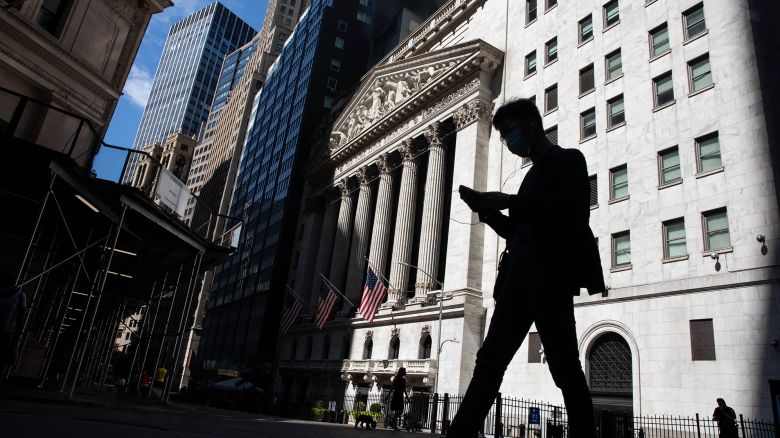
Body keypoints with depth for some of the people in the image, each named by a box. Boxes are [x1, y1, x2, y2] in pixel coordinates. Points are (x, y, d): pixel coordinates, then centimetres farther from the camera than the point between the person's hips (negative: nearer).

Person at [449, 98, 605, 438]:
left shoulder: (567, 159, 5)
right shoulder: (533, 173, 26)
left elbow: (572, 209, -14)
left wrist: (510, 201, -16)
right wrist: (487, 209, 9)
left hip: (551, 275, -7)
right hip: (519, 277, 8)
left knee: (564, 366, -4)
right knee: (489, 361, 0)